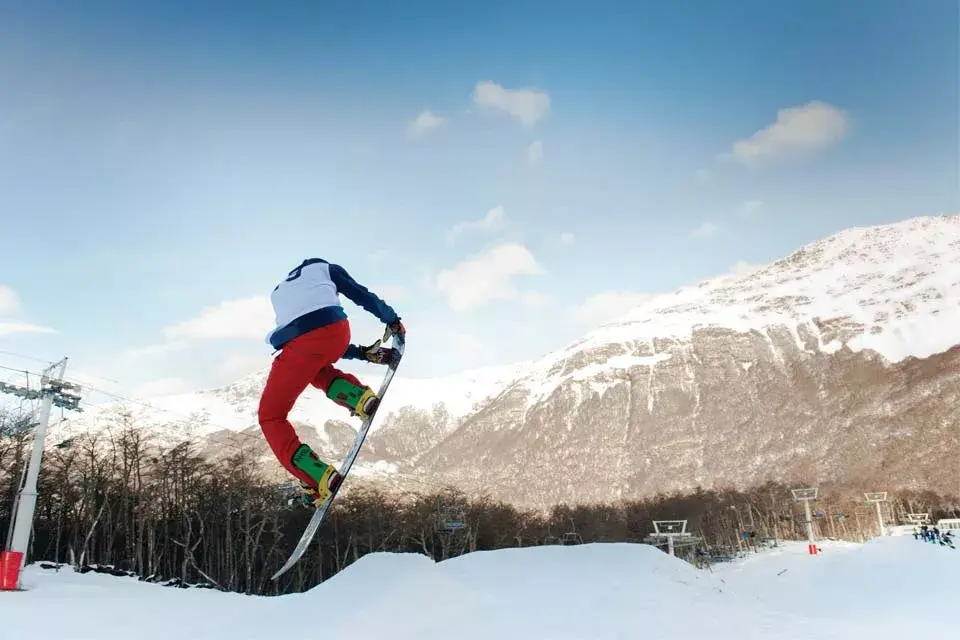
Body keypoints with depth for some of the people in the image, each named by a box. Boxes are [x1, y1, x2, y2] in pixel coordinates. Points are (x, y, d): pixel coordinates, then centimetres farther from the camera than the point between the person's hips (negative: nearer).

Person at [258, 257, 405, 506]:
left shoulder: (279, 292, 39)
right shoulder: (325, 267, 32)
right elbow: (362, 296, 23)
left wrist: (364, 353, 34)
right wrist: (392, 320, 38)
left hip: (300, 343, -1)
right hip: (337, 332, 1)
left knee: (271, 416, 13)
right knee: (317, 369, 37)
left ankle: (320, 479, -5)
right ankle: (361, 396, 9)